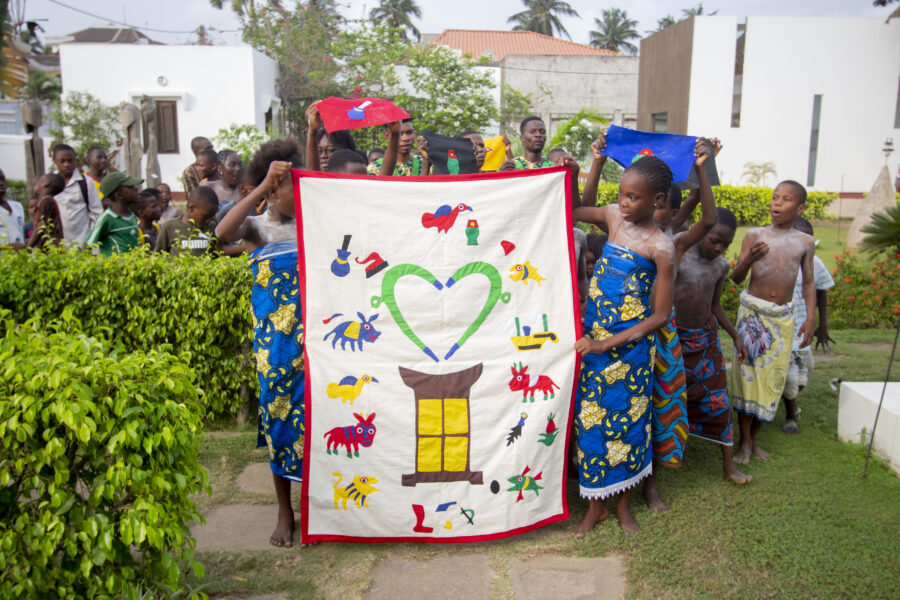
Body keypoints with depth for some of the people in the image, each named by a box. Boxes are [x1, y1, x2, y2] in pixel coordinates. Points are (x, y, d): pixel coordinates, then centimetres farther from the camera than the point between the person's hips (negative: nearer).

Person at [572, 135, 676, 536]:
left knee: (626, 422, 9)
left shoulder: (660, 247, -13)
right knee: (590, 419, 9)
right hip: (592, 339, 5)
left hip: (630, 347, -4)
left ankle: (623, 506, 30)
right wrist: (598, 162, 12)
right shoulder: (614, 217, 1)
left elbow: (660, 315, -12)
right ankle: (595, 505, 26)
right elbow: (581, 208, 23)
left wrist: (608, 344, -17)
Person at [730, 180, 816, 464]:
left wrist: (810, 318, 2)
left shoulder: (805, 242, 5)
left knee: (772, 377, 5)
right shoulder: (754, 235, -2)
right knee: (747, 373, -2)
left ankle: (754, 439, 20)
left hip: (783, 317, 2)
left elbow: (808, 282, 11)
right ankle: (745, 443, 9)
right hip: (753, 311, -2)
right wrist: (748, 260, -26)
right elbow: (736, 278, -5)